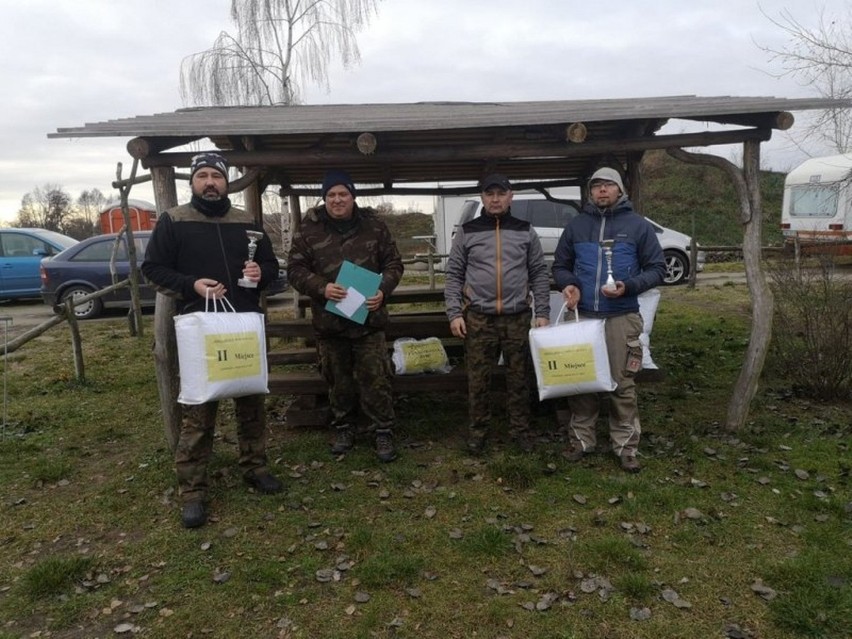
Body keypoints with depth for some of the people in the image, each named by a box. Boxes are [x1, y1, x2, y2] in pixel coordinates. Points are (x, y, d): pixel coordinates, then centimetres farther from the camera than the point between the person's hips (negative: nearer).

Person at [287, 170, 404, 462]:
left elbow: (393, 263, 5)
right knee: (338, 380, 14)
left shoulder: (374, 225, 1)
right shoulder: (309, 229, -1)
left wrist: (383, 290, -14)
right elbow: (295, 269, -1)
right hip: (329, 321, 1)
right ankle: (343, 428, 31)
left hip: (368, 319, -1)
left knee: (376, 379, 2)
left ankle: (383, 432, 15)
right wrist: (321, 288, -19)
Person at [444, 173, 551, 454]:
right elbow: (454, 275, 4)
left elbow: (539, 275, 8)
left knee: (519, 377, 8)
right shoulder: (466, 232, 5)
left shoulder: (525, 231, 7)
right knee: (478, 379, 5)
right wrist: (454, 313, -5)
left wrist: (542, 313, 0)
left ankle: (520, 430, 22)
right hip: (478, 318, -1)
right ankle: (477, 431, 19)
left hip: (518, 318, 1)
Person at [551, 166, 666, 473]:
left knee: (622, 384, 1)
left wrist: (629, 286, -14)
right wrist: (568, 285, -7)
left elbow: (657, 268, 4)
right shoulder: (576, 225, 10)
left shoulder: (638, 225, 4)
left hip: (621, 318, -2)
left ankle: (625, 445, 13)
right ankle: (580, 439, 21)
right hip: (582, 316, 2)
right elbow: (560, 266, 15)